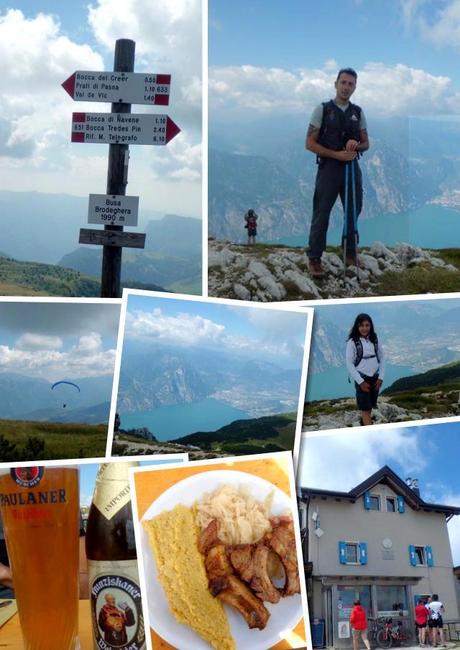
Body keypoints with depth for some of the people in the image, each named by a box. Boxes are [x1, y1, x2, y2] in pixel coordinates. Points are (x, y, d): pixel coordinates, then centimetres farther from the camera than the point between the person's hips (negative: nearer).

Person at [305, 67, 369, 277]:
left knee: (353, 213, 10)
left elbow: (366, 143, 13)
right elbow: (310, 143, -7)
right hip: (329, 168, -4)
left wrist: (356, 145, -12)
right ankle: (314, 259, 5)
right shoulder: (322, 110, -3)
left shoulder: (358, 112, 9)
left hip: (352, 168, 4)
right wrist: (337, 154, -16)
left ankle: (351, 255, 24)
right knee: (321, 215, -1)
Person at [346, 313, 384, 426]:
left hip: (375, 378, 4)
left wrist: (380, 377, -1)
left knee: (370, 406, 15)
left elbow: (381, 359, 8)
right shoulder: (352, 342, -13)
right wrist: (360, 381, -13)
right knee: (365, 408, -2)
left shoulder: (374, 340, 0)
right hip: (362, 379, -4)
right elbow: (349, 364, -11)